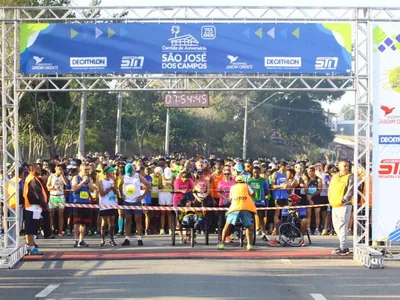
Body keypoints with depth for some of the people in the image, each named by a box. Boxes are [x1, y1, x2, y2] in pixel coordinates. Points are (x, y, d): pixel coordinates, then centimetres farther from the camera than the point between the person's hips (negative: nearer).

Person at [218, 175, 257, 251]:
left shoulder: (233, 187, 22)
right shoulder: (246, 186, 18)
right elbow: (252, 194, 13)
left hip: (235, 207, 1)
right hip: (246, 208, -1)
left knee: (228, 224, 10)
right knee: (248, 226, 9)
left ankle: (222, 243, 3)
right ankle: (249, 244, -6)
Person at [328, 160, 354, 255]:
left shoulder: (350, 177, -3)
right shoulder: (334, 177, 17)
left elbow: (350, 191, -12)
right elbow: (330, 189, 21)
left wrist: (343, 200, -17)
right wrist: (330, 199, 8)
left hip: (344, 205, -8)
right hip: (334, 205, 8)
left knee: (342, 227, -11)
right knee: (336, 227, 13)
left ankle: (342, 249, -11)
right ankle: (343, 246, 23)